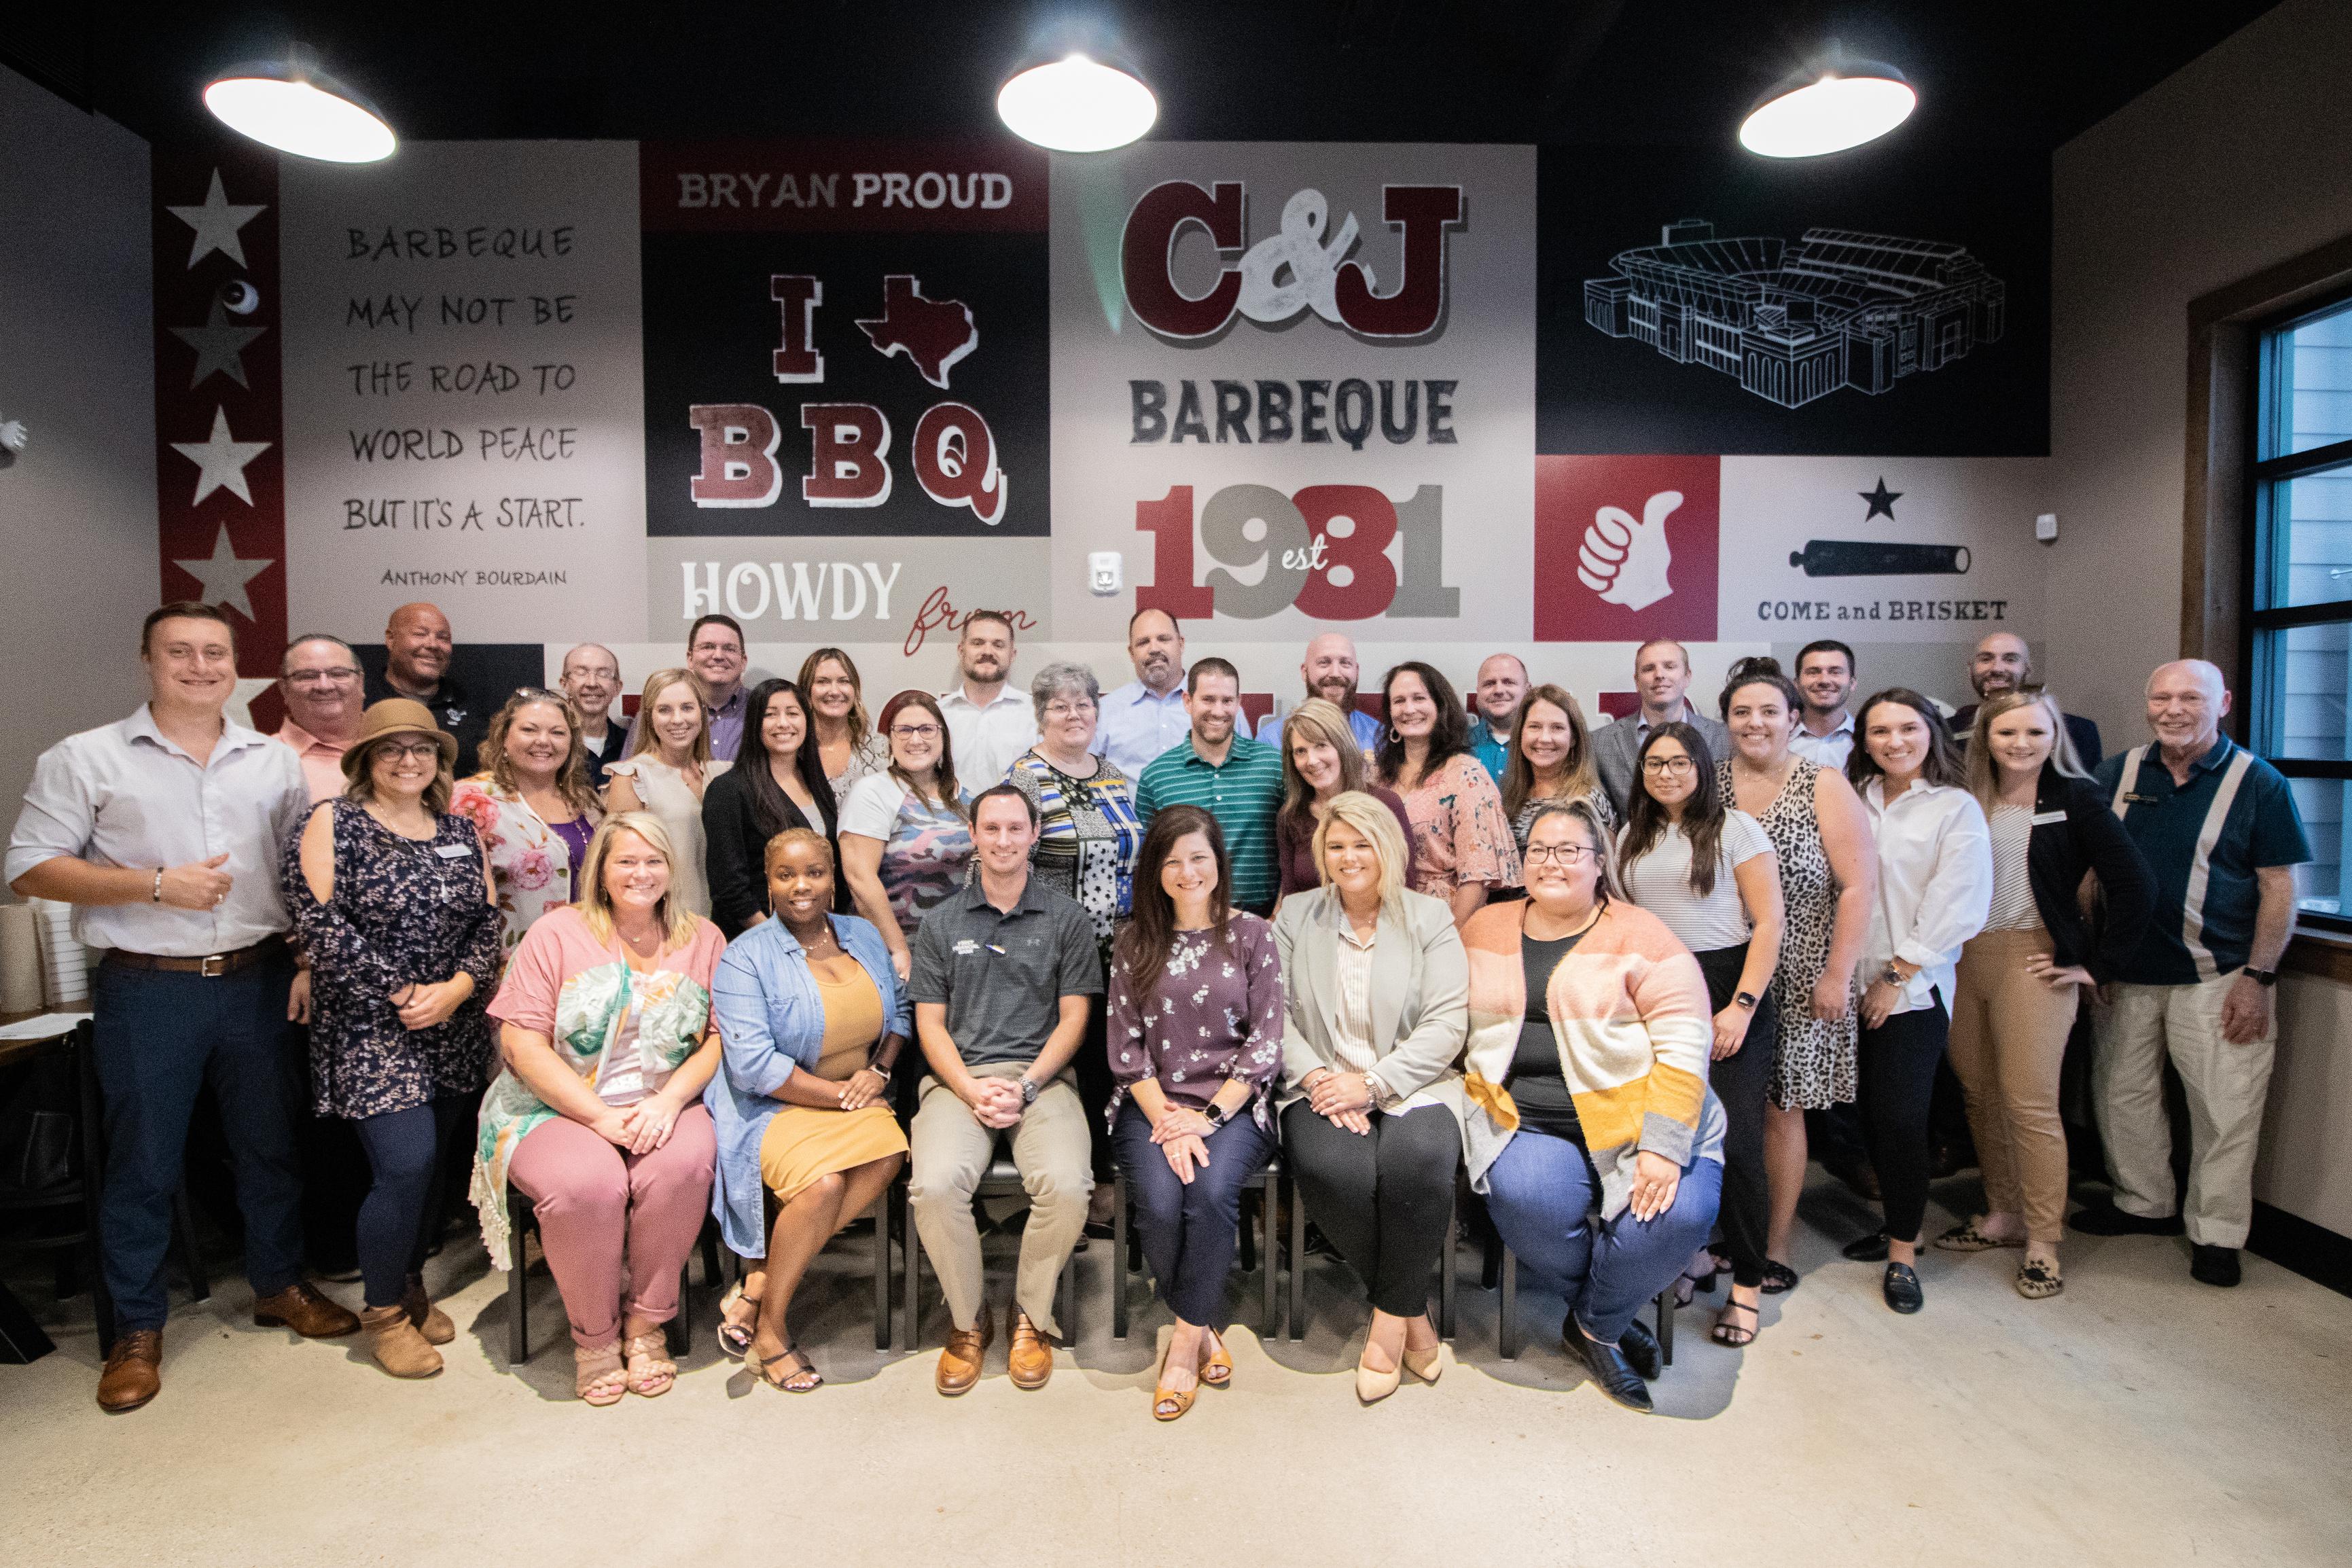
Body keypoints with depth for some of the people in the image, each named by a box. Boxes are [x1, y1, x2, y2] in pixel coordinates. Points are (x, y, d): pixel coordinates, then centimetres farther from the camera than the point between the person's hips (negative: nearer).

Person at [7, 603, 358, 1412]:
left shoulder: (275, 762, 8)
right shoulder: (87, 759, -1)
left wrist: (309, 962, 2)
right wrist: (155, 884, -16)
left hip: (257, 981, 3)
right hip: (146, 989, -2)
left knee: (270, 1142, 13)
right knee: (142, 1160, 7)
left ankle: (280, 1285, 31)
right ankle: (138, 1330, 23)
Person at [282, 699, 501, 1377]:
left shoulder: (459, 830, 10)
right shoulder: (333, 824, -4)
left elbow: (487, 921, 7)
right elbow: (321, 926, -12)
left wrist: (456, 987, -9)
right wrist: (400, 992, -14)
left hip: (454, 1032, 5)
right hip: (369, 1029, -5)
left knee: (433, 1162, 11)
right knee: (406, 1163, -11)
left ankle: (411, 1285, 31)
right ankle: (383, 1312, 9)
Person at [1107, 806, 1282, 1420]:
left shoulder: (1252, 934, 5)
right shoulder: (1134, 942, 10)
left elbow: (1265, 1043, -1)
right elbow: (1126, 1045, 5)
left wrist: (1208, 1118, -11)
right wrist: (1165, 1119, -10)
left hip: (1234, 1104, -1)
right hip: (1152, 1104, 1)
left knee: (1211, 1191, -30)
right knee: (1160, 1203, -26)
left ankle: (1187, 1337, -9)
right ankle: (1208, 1328, 0)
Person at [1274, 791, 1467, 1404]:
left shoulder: (1430, 917, 7)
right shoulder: (1295, 917, 12)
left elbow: (1447, 1023, -3)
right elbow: (1277, 1015, 4)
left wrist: (1372, 1085, -14)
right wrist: (1318, 1078, -14)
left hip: (1413, 1085, -1)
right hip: (1322, 1088, 1)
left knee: (1416, 1159, -33)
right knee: (1333, 1168, -30)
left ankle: (1391, 1314, -8)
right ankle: (1411, 1312, -4)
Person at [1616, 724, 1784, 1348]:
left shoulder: (1734, 828, 0)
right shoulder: (1631, 836, 14)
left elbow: (1768, 923, -5)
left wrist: (1742, 1006, -12)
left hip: (1729, 991, -4)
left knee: (1735, 1142, -8)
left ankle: (1747, 1285, 6)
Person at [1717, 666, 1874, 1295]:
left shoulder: (1823, 787, -2)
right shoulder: (1707, 782, 4)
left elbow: (1859, 885, -6)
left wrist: (1838, 975, -10)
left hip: (1796, 979, -2)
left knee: (1782, 1109, 4)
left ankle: (1775, 1244, 19)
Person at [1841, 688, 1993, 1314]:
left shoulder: (1956, 809, -3)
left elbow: (1954, 908, -9)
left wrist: (1897, 977, -11)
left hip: (1914, 988, -4)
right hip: (1853, 981, 4)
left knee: (1901, 1116, -6)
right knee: (1870, 1114, 10)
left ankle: (1902, 1255, 8)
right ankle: (1896, 1225, 28)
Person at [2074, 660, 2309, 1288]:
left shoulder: (2258, 782, -5)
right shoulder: (2117, 774, 4)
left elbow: (2280, 887, -5)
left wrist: (2258, 978, -11)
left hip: (2216, 978, -4)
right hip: (2127, 974, 4)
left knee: (2223, 1110, 2)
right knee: (2122, 1094, 13)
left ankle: (2216, 1234, 18)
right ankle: (2145, 1203, 31)